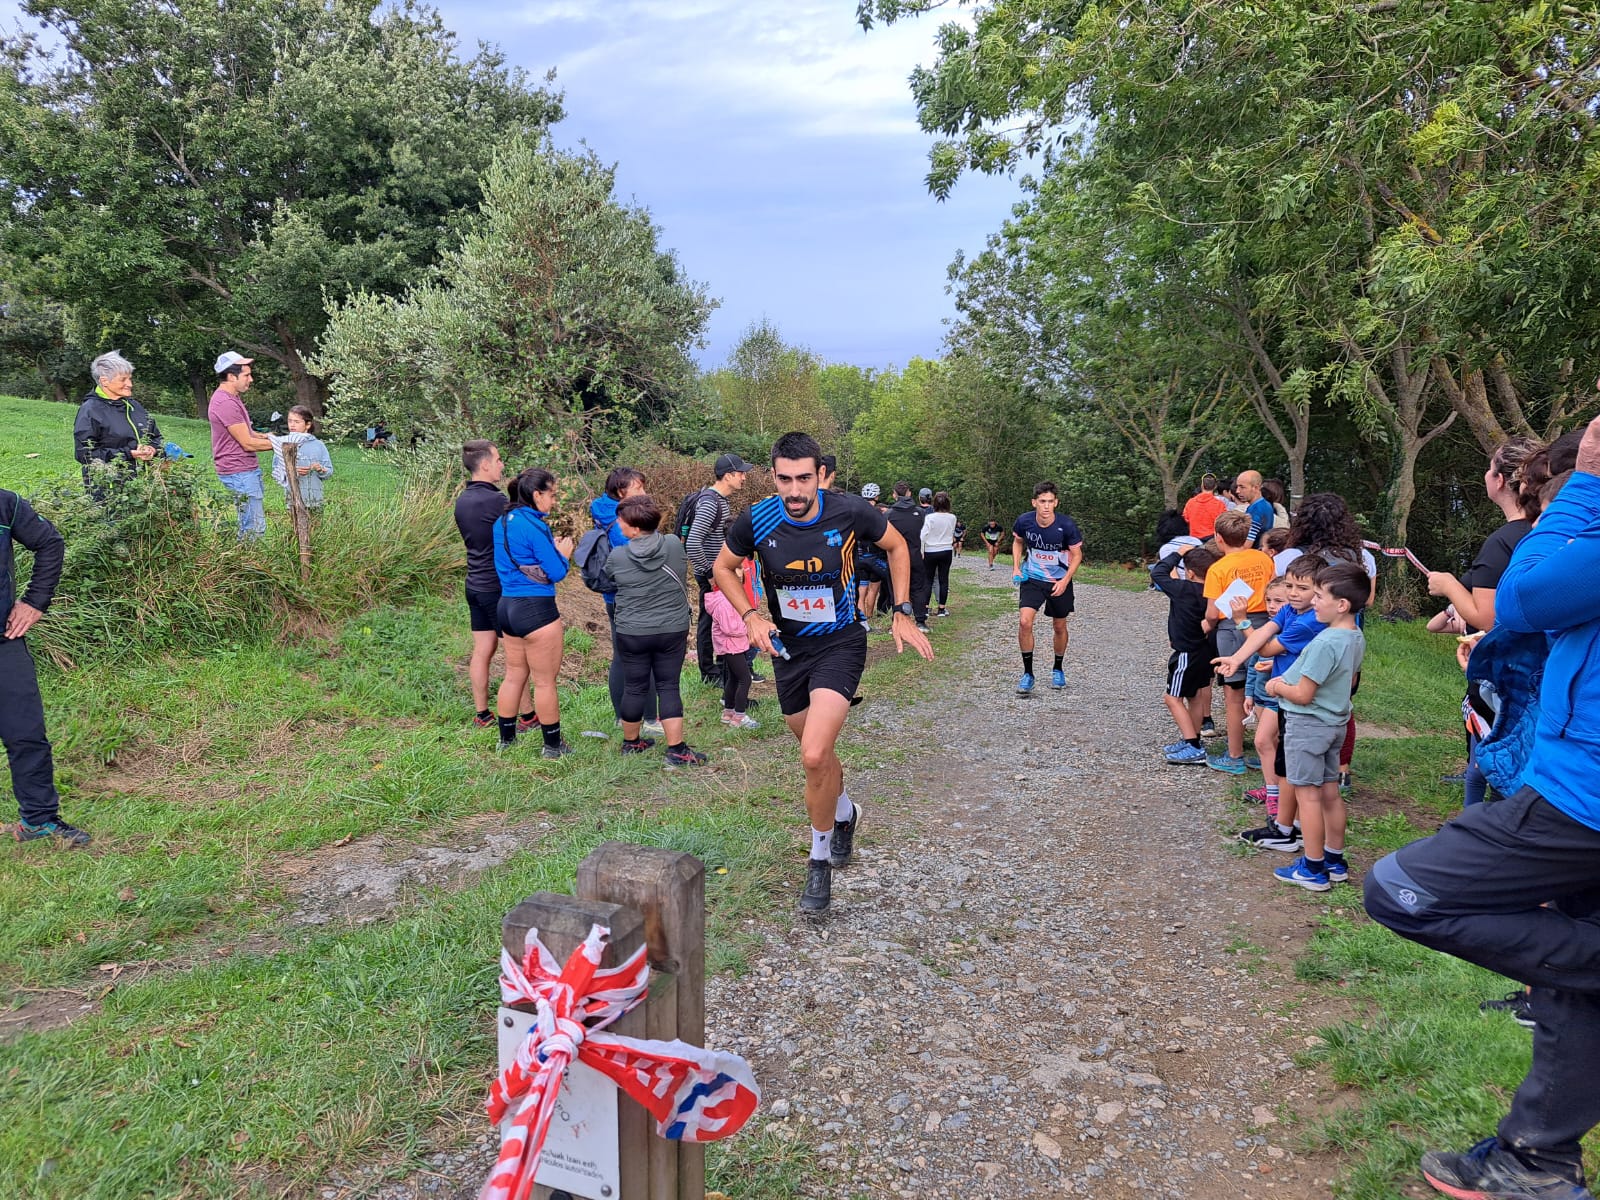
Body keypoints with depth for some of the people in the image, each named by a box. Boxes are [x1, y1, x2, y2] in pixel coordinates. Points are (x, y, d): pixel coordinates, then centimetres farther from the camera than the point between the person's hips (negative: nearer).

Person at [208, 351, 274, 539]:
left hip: (249, 469, 11)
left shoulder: (232, 398, 15)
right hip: (239, 473, -11)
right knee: (255, 527, -9)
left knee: (256, 522, 14)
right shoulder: (226, 403, -19)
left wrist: (266, 436, 8)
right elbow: (248, 443, -18)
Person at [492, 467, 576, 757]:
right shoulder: (535, 526, -18)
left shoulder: (502, 522, 9)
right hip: (536, 609, -8)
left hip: (506, 604, 8)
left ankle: (506, 739, 27)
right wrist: (563, 554, 4)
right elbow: (556, 573, -15)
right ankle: (553, 746, 14)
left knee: (514, 675, 18)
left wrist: (551, 548, 13)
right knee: (545, 681, 3)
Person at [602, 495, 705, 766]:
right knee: (668, 687, 7)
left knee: (635, 687, 12)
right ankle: (676, 749, 5)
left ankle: (631, 742, 29)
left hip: (631, 633, 0)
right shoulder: (675, 545, -7)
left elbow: (606, 578, 10)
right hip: (672, 630, 1)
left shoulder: (617, 557, -11)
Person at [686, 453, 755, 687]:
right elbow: (693, 543, -28)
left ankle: (722, 666, 26)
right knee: (709, 621, 0)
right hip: (711, 574, -10)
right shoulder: (709, 502, -21)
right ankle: (709, 674, 10)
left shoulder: (723, 499, 11)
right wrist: (708, 574, -22)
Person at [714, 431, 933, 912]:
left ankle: (820, 858, 4)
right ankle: (844, 812, 53)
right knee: (817, 750, 19)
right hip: (787, 647, 3)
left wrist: (902, 613, -1)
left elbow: (897, 546, 2)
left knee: (814, 756, -20)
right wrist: (751, 616, -10)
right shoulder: (756, 521, -14)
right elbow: (723, 568, 5)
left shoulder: (850, 512, -17)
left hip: (840, 643, -3)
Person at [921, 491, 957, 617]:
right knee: (943, 579, 6)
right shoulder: (952, 518, -3)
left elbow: (923, 535, -16)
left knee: (929, 580, 7)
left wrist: (921, 552, -9)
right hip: (946, 551, 2)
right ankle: (942, 609, 7)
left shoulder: (929, 517, -13)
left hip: (930, 552, -2)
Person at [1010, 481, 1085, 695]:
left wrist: (1065, 581, -17)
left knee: (1059, 627, 12)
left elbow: (1077, 554, -7)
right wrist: (1016, 567, -3)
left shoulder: (1066, 525, -20)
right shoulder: (1024, 521, -15)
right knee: (1024, 622, -18)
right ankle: (1027, 674, -4)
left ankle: (1058, 670, 37)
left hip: (1059, 582, 0)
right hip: (1031, 579, 1)